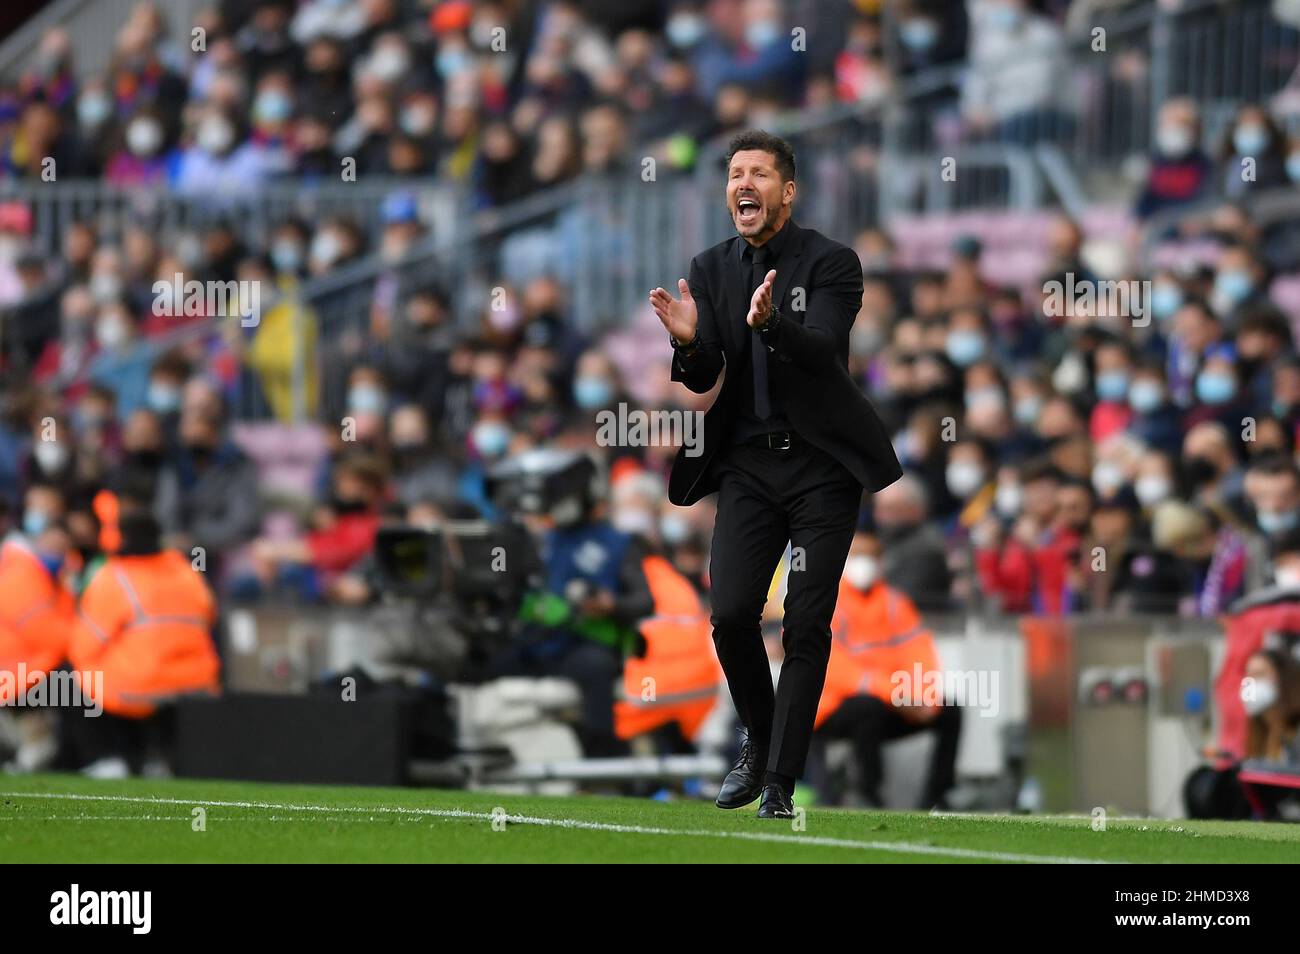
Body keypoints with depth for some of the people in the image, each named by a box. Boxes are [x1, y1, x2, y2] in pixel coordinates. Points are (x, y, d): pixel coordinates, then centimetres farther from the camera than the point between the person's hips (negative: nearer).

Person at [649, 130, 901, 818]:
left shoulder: (830, 263, -6)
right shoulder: (710, 270, 7)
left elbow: (823, 350, -21)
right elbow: (704, 379, 2)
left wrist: (771, 324, -42)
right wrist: (689, 342, -22)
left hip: (822, 466, -3)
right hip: (750, 464, 3)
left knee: (807, 626, -5)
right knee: (731, 614, -10)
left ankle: (779, 785, 0)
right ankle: (758, 740, 15)